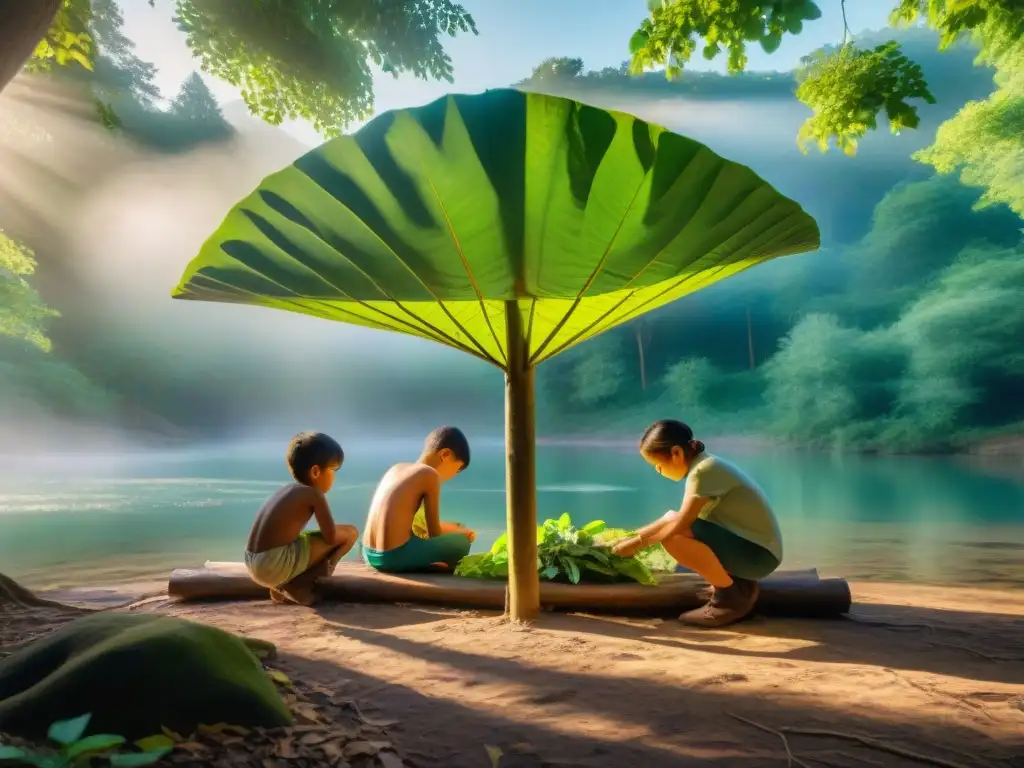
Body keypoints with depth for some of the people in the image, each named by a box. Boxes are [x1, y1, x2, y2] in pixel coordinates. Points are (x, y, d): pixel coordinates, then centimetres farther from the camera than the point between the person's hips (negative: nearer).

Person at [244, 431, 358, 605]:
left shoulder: (288, 490, 19)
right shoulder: (313, 494, -5)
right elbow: (331, 537, -8)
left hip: (253, 564, 9)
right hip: (276, 564, -8)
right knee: (350, 533, -1)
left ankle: (281, 585, 12)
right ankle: (296, 585, -3)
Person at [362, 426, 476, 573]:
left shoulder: (396, 468, 16)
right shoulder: (429, 474, -5)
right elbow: (435, 533, -1)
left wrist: (450, 528, 28)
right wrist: (459, 533, 20)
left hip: (370, 555, 7)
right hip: (395, 556, -7)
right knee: (462, 542, 7)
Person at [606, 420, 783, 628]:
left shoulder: (703, 470, -20)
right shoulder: (704, 464, 8)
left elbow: (680, 524, -22)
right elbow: (677, 519, 12)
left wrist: (638, 543, -9)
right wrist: (632, 536, 9)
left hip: (759, 553, -10)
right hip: (747, 544, 10)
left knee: (674, 534, -26)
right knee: (672, 521, 7)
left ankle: (731, 595, -7)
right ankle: (737, 582, 8)